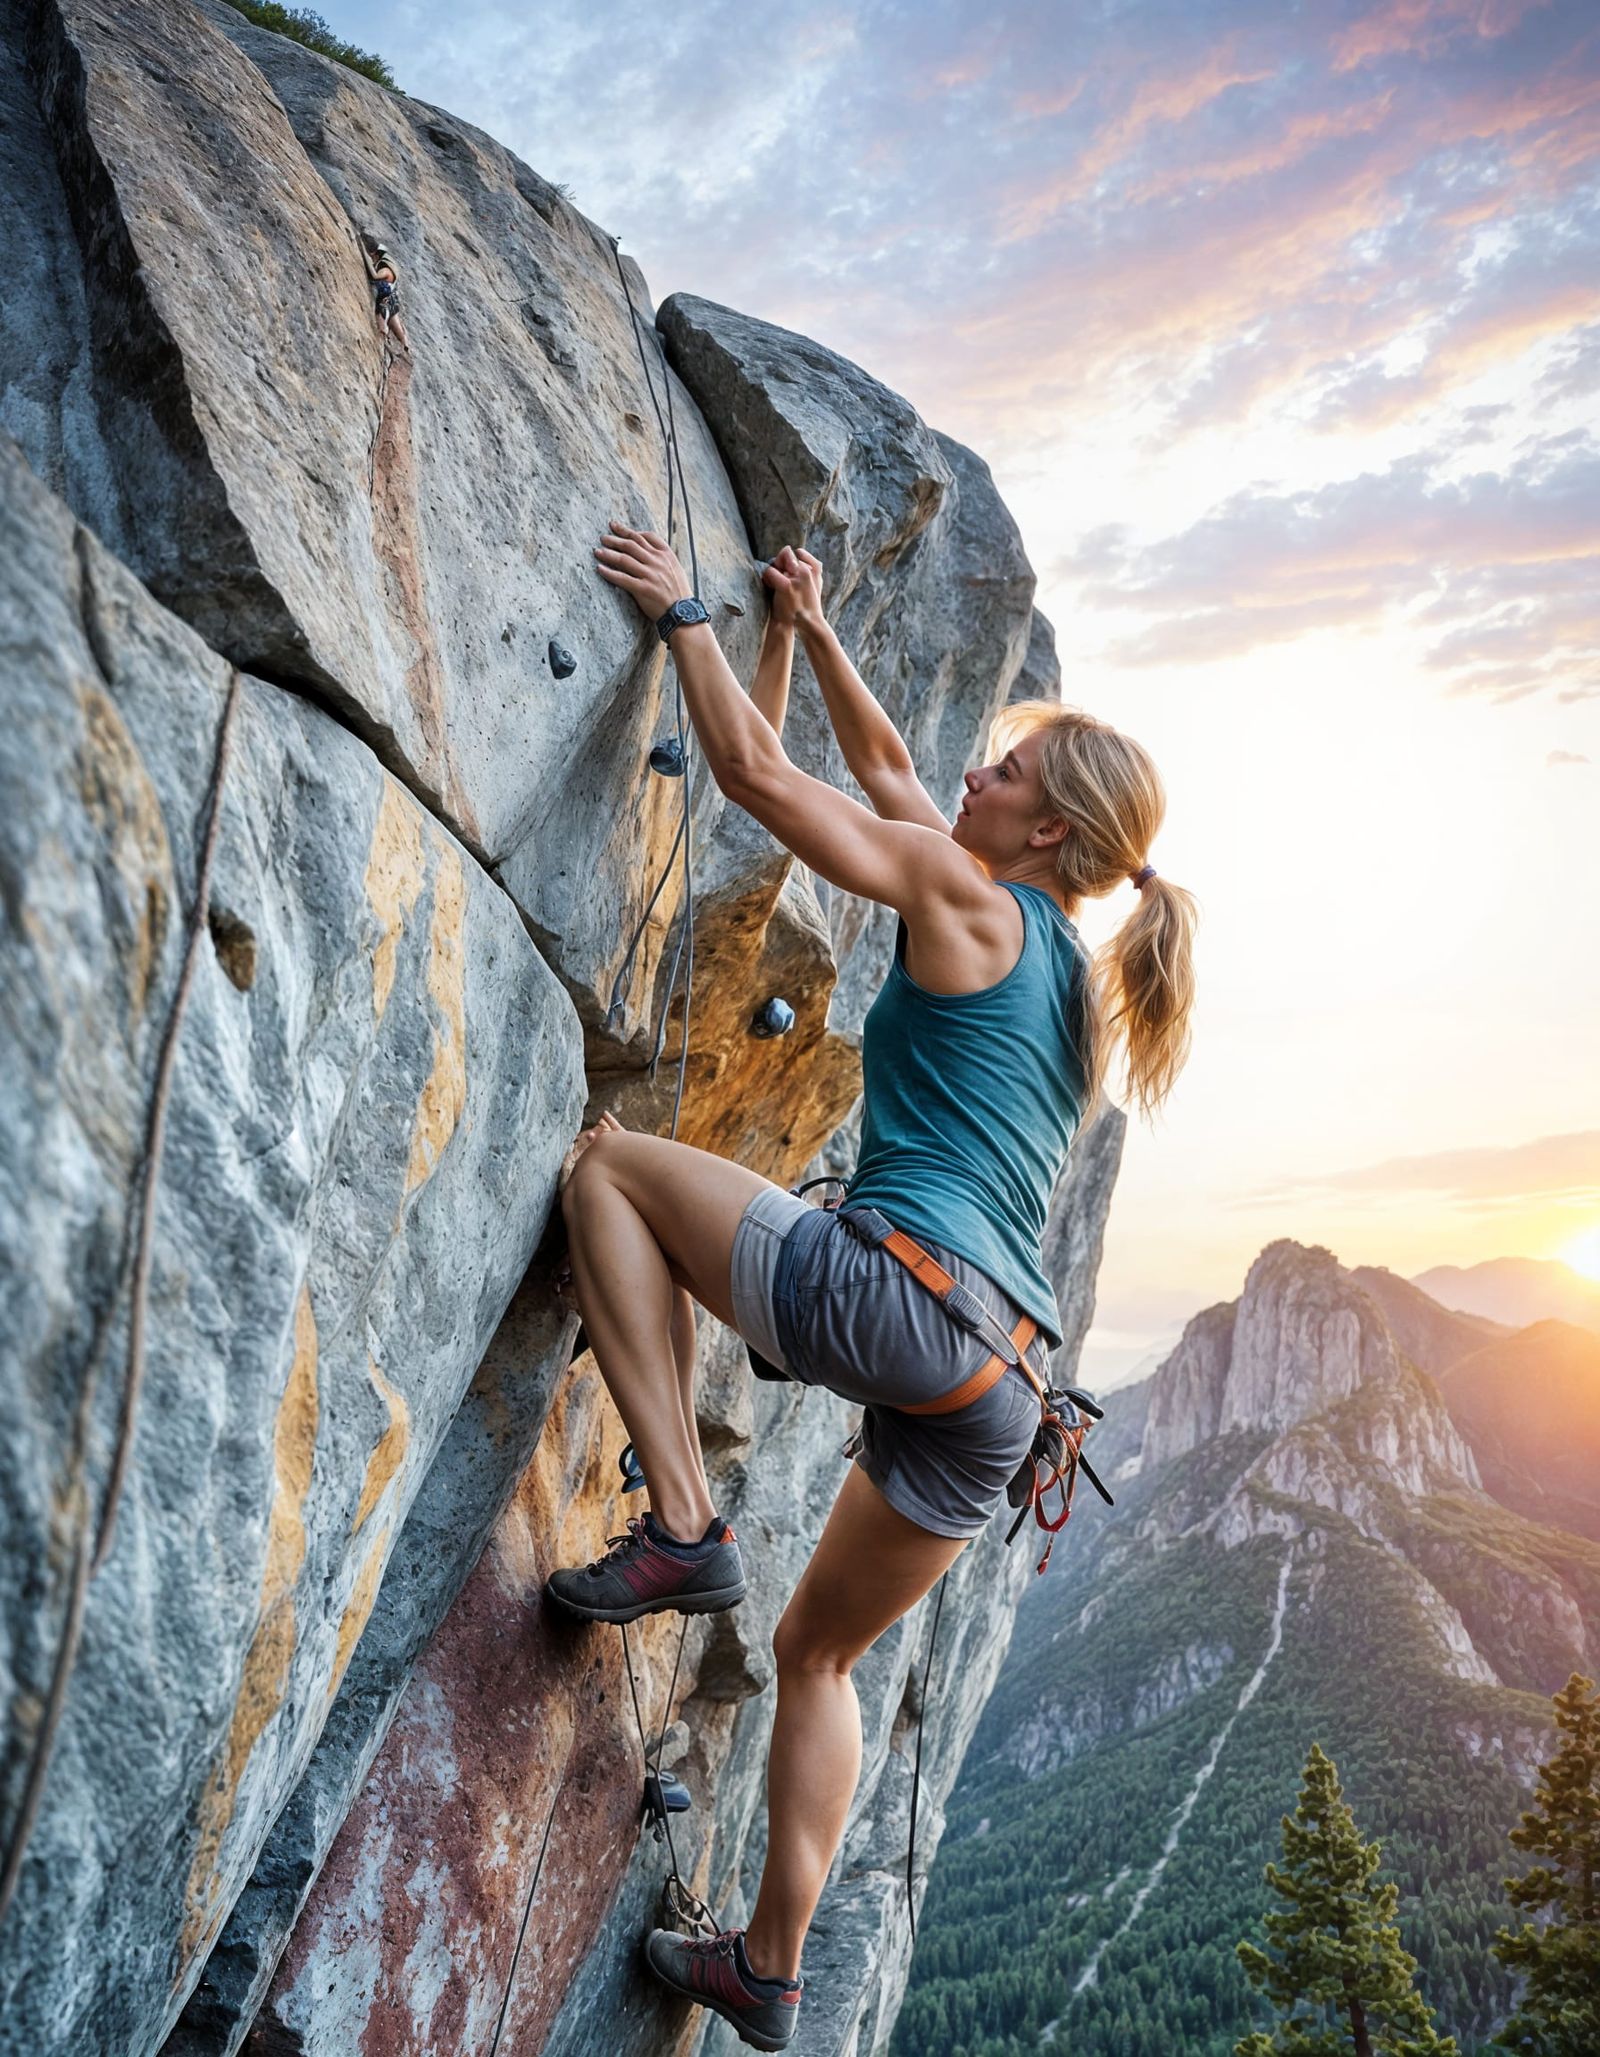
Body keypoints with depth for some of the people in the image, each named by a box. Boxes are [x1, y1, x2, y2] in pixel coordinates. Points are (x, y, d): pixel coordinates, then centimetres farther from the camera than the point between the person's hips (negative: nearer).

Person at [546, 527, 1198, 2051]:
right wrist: (814, 634, 34)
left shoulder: (965, 895, -1)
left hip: (891, 1296, -9)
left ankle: (682, 1527, -3)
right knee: (819, 1649, 25)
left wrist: (681, 612, 11)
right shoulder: (1068, 967, 21)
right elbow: (888, 778, 31)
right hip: (1002, 1383, 9)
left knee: (609, 1159, 5)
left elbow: (756, 772, -1)